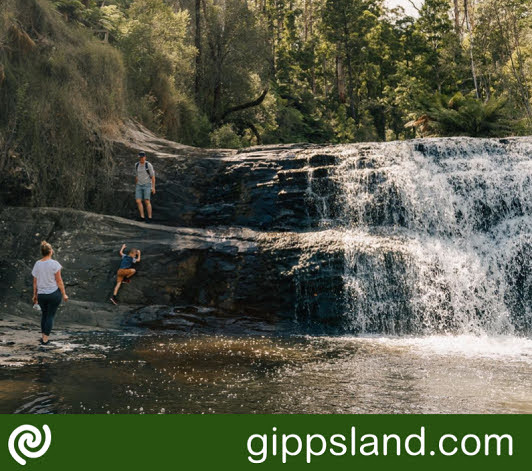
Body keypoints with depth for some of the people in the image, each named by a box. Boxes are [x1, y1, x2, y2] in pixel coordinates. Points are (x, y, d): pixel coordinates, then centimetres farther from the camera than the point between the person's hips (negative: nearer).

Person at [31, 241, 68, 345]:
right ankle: (45, 339, 5)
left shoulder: (37, 264, 0)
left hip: (41, 295, 4)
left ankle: (44, 336, 27)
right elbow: (59, 281, -12)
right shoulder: (54, 264, -13)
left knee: (44, 314, 23)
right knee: (50, 316, 6)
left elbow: (35, 282, 5)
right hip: (54, 293, -4)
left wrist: (35, 295, 17)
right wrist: (64, 294, -5)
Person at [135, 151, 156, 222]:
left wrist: (153, 187, -13)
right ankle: (142, 218, -1)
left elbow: (153, 177, -7)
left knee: (147, 201, -14)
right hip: (139, 186, 5)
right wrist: (135, 187, 17)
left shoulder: (149, 165, -10)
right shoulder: (137, 165, 6)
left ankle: (149, 218, -4)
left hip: (147, 185, -5)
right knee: (138, 201, -9)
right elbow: (136, 176, 15)